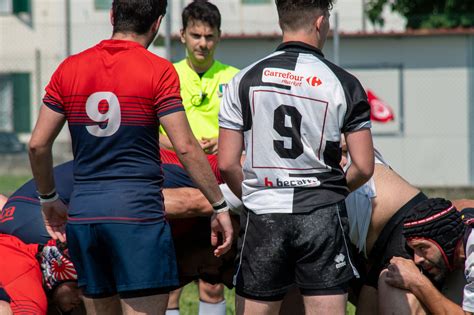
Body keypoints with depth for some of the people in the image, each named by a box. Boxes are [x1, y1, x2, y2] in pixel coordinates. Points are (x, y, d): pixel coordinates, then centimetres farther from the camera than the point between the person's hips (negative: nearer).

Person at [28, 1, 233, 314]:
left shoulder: (70, 69, 8)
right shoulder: (158, 71, -5)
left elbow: (38, 145, 8)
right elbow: (185, 147, -9)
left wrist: (49, 200, 22)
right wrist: (220, 207, -2)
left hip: (83, 214, 5)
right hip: (138, 216, -5)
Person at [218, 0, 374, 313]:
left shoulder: (245, 80, 3)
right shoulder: (344, 84, -1)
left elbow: (227, 164, 1)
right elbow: (364, 168, -2)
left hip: (262, 217, 1)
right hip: (322, 217, -1)